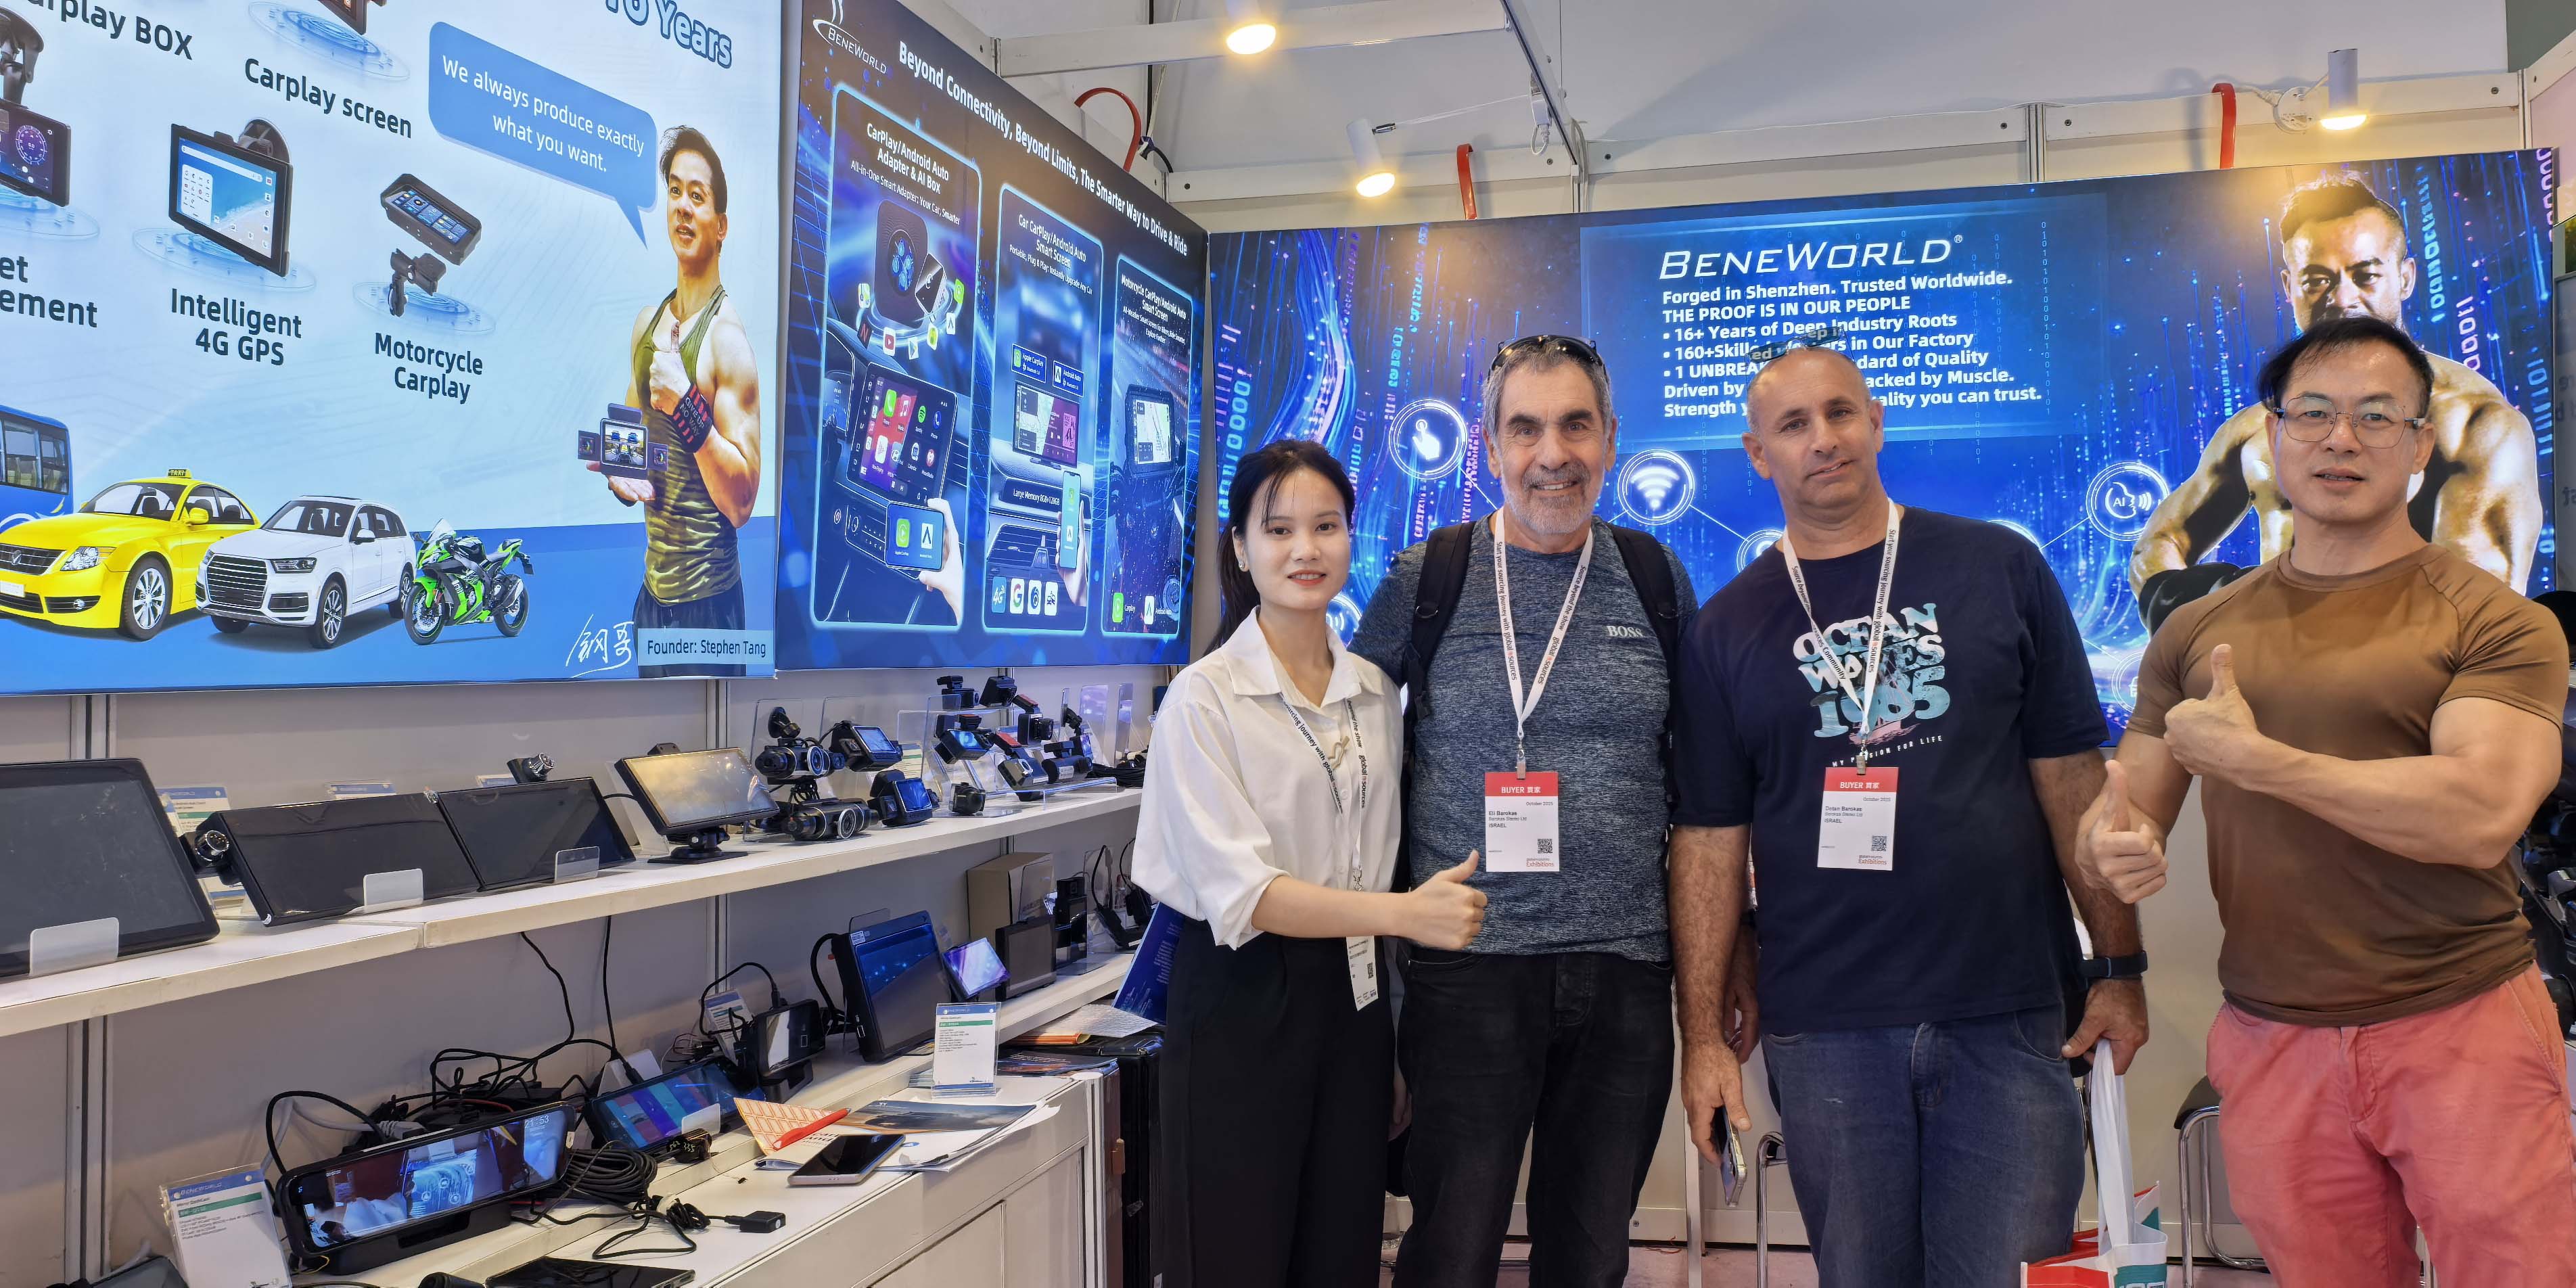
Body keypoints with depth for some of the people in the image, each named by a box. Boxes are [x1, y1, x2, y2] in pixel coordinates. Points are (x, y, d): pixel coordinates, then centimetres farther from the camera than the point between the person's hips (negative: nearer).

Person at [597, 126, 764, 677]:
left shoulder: (727, 337, -14)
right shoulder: (646, 324, 9)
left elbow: (742, 502, -19)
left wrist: (688, 406, -27)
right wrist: (618, 474, 1)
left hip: (707, 597, -7)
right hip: (653, 587, 7)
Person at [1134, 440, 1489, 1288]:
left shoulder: (1375, 692, 8)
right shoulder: (1205, 697, -10)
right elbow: (1239, 890, -18)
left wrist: (1404, 1036, 10)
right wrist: (1402, 914, -30)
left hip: (1354, 1001, 5)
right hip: (1242, 1004, -5)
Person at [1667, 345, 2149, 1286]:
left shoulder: (2000, 570, 3)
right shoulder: (1728, 628, 4)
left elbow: (2071, 776, 3)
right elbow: (1711, 837, 2)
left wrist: (2120, 967, -1)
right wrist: (1702, 1037, -2)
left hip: (2010, 1015, 0)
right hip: (1824, 1032, 1)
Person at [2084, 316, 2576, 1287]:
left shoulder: (2497, 622, -4)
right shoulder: (2196, 634, 8)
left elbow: (2480, 816, -19)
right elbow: (2120, 808, 9)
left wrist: (2249, 756, -15)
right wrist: (2115, 843, -15)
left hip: (2464, 1031, -3)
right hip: (2273, 1046, 3)